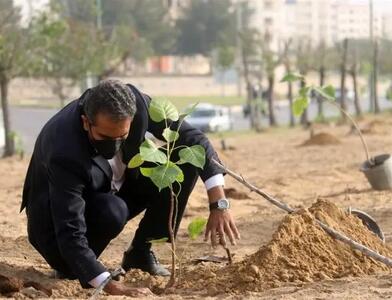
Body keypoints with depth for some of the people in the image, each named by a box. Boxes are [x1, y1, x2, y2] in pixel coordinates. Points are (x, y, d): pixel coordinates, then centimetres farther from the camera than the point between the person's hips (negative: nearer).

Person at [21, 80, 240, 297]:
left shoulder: (137, 104, -26)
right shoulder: (64, 154, -39)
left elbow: (193, 139, -18)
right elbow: (71, 235, -40)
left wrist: (220, 205, -27)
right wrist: (111, 286, -50)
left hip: (115, 189, 6)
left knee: (186, 159, -14)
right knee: (111, 212, -38)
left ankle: (140, 251, -1)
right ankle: (70, 264, -7)